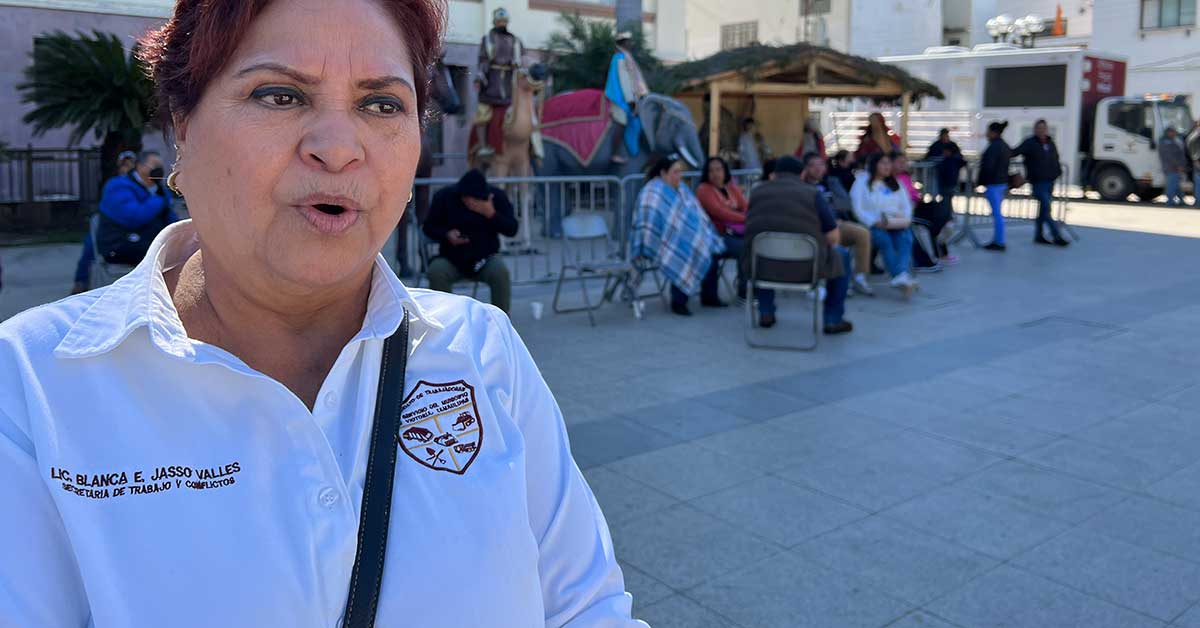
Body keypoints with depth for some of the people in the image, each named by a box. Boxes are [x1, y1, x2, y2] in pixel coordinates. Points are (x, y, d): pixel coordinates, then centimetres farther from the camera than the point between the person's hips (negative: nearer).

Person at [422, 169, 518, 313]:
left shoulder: (497, 196, -3)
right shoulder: (444, 196, -4)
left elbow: (512, 229, -6)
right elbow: (428, 227, 3)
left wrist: (491, 214, -22)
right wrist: (447, 235, -17)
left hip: (485, 257, 0)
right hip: (451, 258, 1)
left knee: (501, 272, -31)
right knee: (436, 271, -30)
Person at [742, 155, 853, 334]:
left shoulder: (757, 191, 9)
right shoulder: (812, 193, -1)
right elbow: (833, 237, -2)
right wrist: (818, 245, 20)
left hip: (761, 267, 3)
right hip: (804, 267, -3)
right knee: (841, 255, 25)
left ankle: (766, 313, 34)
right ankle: (833, 320, 25)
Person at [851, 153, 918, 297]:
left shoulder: (896, 184, 25)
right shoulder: (862, 182, 7)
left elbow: (906, 206, 19)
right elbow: (858, 209, -5)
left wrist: (904, 219, -3)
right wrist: (875, 222, -17)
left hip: (897, 225, 4)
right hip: (872, 225, -4)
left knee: (906, 237, -30)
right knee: (884, 239, -36)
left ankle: (901, 275, -51)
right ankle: (900, 277, -48)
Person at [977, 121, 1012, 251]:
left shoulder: (994, 147, -17)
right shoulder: (1005, 146, 13)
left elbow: (988, 166, -21)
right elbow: (1005, 166, 17)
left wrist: (980, 181, -10)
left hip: (993, 184, -10)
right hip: (1003, 183, 10)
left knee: (997, 213, -6)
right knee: (997, 213, 15)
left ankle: (999, 242, -4)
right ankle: (997, 240, 21)